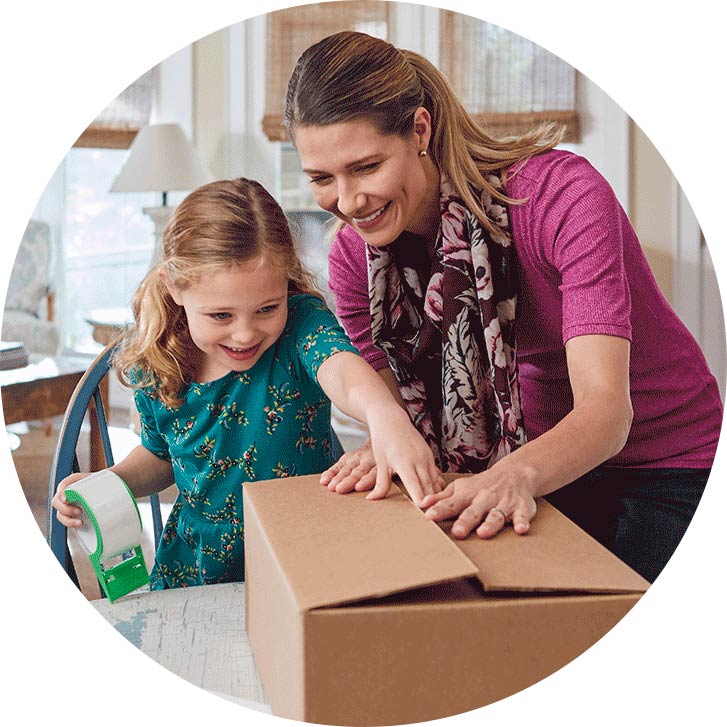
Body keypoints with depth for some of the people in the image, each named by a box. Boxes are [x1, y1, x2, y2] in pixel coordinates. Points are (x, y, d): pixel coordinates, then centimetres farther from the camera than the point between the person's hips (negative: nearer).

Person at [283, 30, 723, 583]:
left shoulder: (565, 195, -28)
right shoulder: (354, 257, -12)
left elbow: (606, 410, -35)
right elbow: (399, 408, -5)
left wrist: (519, 474, -56)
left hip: (666, 472, -3)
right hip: (538, 463, 4)